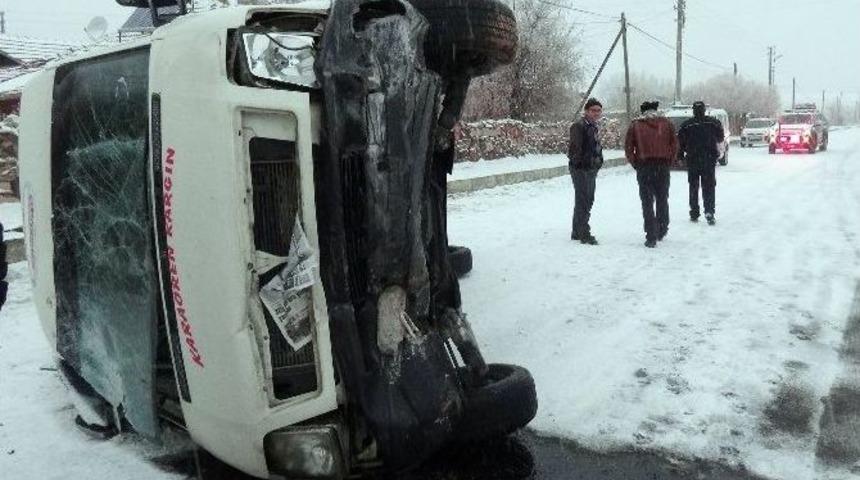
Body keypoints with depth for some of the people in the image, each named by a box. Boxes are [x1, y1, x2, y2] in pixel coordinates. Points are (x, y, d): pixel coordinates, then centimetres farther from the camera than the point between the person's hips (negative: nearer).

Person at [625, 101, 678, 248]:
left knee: (647, 203, 2)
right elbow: (675, 145, 2)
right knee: (662, 200, 18)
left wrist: (635, 164, 5)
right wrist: (669, 162, 10)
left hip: (644, 168, -2)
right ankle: (662, 231, 27)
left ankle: (651, 237, -3)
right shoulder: (666, 123, 6)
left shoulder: (635, 125, 2)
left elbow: (628, 148, -3)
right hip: (663, 167, 2)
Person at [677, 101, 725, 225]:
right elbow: (721, 138, 9)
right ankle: (709, 211, -14)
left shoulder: (686, 125, -5)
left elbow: (680, 143, -4)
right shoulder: (713, 123, -2)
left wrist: (681, 156, 8)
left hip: (692, 160, 0)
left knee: (693, 187, 11)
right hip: (709, 160, 0)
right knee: (709, 186, 2)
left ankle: (694, 214, 14)